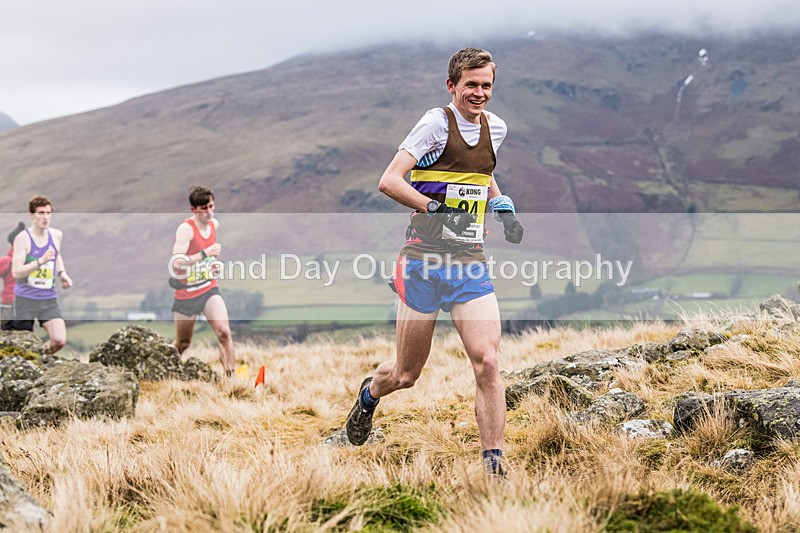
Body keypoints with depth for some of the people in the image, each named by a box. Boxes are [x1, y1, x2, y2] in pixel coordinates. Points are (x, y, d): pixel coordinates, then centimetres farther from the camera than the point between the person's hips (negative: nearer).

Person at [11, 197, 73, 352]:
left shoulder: (56, 235, 5)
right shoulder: (22, 238, -12)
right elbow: (16, 272, -19)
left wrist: (62, 273, 10)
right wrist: (41, 261, -29)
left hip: (48, 298, 4)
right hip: (25, 298, -4)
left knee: (59, 341, -12)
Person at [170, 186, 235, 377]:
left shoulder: (214, 224, 0)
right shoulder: (186, 229, -21)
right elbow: (176, 262, -32)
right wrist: (205, 253, -36)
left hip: (209, 289, 4)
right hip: (186, 293, -4)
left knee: (224, 332, -17)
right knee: (182, 344, 10)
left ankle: (230, 376, -15)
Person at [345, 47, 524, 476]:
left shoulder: (495, 127, 10)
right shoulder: (437, 123, -9)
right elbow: (389, 181, -16)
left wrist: (502, 208, 13)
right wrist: (436, 208, -26)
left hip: (471, 263, 4)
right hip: (426, 261, -4)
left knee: (487, 364, -13)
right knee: (406, 374, 8)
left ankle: (494, 466, -8)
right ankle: (369, 394, 43)